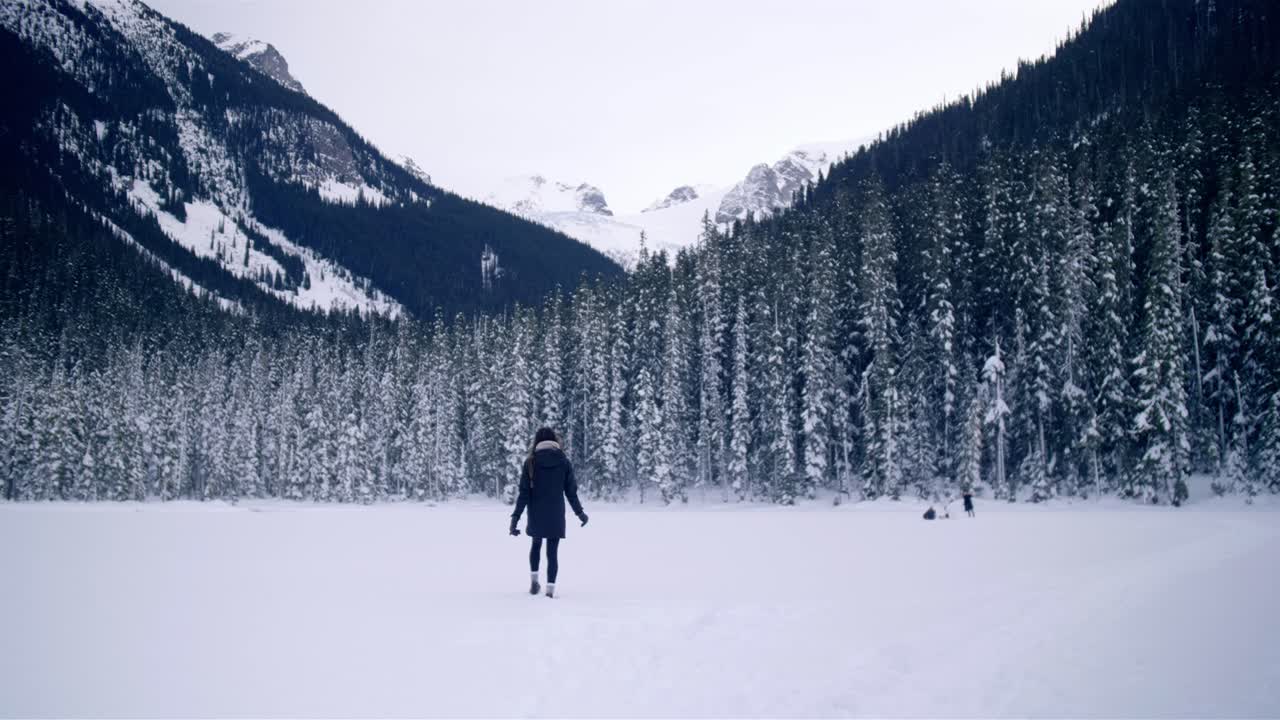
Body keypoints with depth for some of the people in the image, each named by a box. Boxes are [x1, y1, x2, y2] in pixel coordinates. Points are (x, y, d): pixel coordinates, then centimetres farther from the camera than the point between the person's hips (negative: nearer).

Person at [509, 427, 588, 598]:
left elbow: (524, 492, -7)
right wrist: (579, 512, 15)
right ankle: (550, 588, -6)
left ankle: (534, 579, 12)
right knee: (553, 551, 3)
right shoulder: (564, 462, -2)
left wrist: (516, 516, -5)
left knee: (536, 544, 23)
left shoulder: (531, 462, -4)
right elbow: (571, 491, 2)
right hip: (556, 515, 0)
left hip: (536, 515, 0)